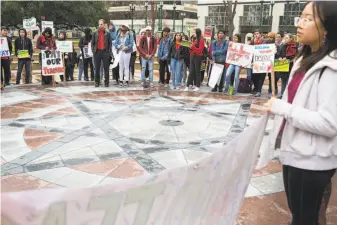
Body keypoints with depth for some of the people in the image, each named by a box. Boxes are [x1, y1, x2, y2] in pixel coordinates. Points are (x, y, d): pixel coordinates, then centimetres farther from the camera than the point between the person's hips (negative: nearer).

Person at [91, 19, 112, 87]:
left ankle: (106, 82, 8)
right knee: (97, 68, 4)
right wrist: (93, 50, -2)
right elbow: (92, 42, 8)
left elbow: (110, 43, 4)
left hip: (105, 52, -1)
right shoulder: (95, 33, 6)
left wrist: (109, 51, -4)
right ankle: (97, 82, 11)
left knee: (106, 68, 2)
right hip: (97, 52, 1)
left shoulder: (107, 33, 4)